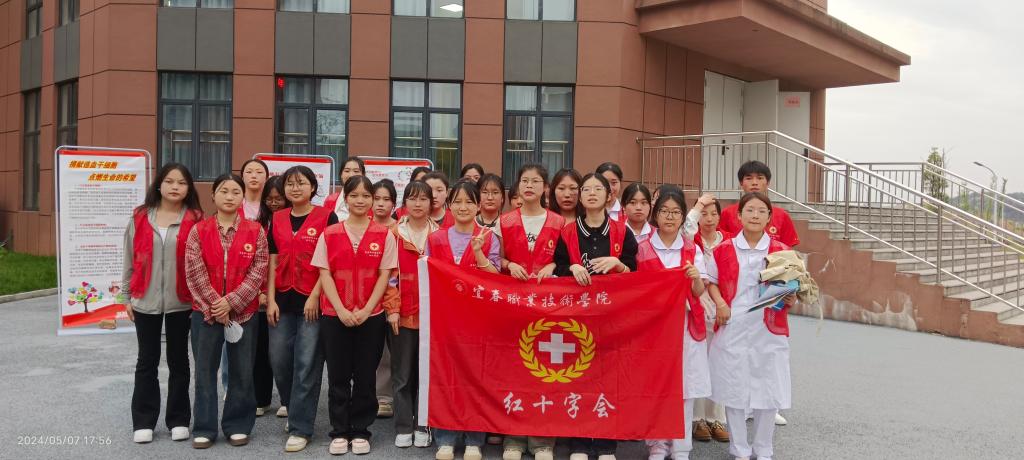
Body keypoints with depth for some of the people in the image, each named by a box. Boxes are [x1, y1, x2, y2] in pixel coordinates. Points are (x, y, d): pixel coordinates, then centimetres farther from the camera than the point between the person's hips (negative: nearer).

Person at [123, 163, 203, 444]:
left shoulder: (195, 219, -3)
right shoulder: (140, 217, 4)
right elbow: (130, 259, 8)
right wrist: (127, 296, 7)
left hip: (181, 302, -2)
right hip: (145, 301, 2)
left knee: (178, 360, 10)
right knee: (147, 361, 9)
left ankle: (178, 420, 19)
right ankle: (143, 422, 18)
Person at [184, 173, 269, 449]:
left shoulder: (256, 232, -1)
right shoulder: (198, 231, 1)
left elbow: (258, 273, -6)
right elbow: (194, 272, -5)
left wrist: (231, 302, -13)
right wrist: (214, 305, -12)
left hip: (244, 311, 0)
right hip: (205, 311, 1)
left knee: (242, 371, 8)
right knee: (205, 370, 8)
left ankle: (238, 425, 21)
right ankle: (204, 428, 18)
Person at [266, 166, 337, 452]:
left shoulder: (327, 217, -3)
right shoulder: (277, 219, 11)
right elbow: (273, 262, 10)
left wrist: (314, 296, -12)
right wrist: (271, 299, 2)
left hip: (313, 300, -4)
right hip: (283, 299, 4)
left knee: (307, 363, -3)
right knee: (278, 358, 8)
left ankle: (300, 428, 6)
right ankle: (291, 404, 35)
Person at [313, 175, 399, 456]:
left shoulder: (384, 235, 0)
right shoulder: (330, 234, 3)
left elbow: (384, 275, -2)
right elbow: (325, 274, -1)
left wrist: (366, 310, -12)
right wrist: (341, 310, -12)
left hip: (371, 316, 0)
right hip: (335, 315, 1)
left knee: (365, 375, 7)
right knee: (338, 376, 7)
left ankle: (360, 431, 19)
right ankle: (339, 432, 19)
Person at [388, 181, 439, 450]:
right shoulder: (394, 234, 1)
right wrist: (392, 309, -8)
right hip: (403, 314, -1)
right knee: (402, 374, 6)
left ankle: (423, 425, 18)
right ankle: (403, 427, 15)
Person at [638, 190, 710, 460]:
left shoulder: (693, 250, 6)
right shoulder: (643, 249, 2)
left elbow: (699, 292, -1)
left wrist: (696, 278, -21)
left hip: (686, 324, 1)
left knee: (685, 386, 3)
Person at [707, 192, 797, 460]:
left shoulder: (781, 252, 2)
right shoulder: (724, 250, 2)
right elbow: (711, 281, 11)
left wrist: (790, 300, -15)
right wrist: (720, 303, -6)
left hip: (769, 330, 0)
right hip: (732, 330, 0)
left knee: (768, 391, 6)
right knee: (733, 390, 7)